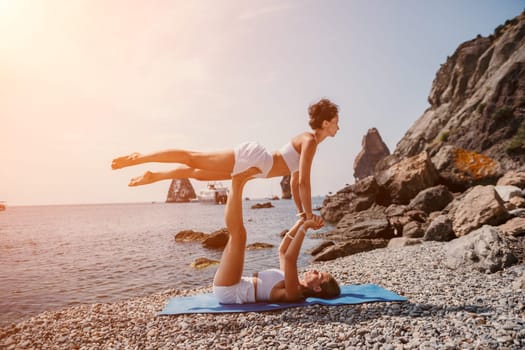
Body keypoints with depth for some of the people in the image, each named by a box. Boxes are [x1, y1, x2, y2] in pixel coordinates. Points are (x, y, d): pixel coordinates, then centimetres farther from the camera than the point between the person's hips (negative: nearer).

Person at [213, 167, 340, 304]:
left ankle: (237, 182, -9)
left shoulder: (294, 293, -16)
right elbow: (282, 250, 18)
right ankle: (238, 182, 1)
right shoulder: (295, 287, 13)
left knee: (238, 234, -22)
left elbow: (289, 258, -32)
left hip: (227, 291, -8)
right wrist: (300, 224, 9)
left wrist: (305, 227, -27)